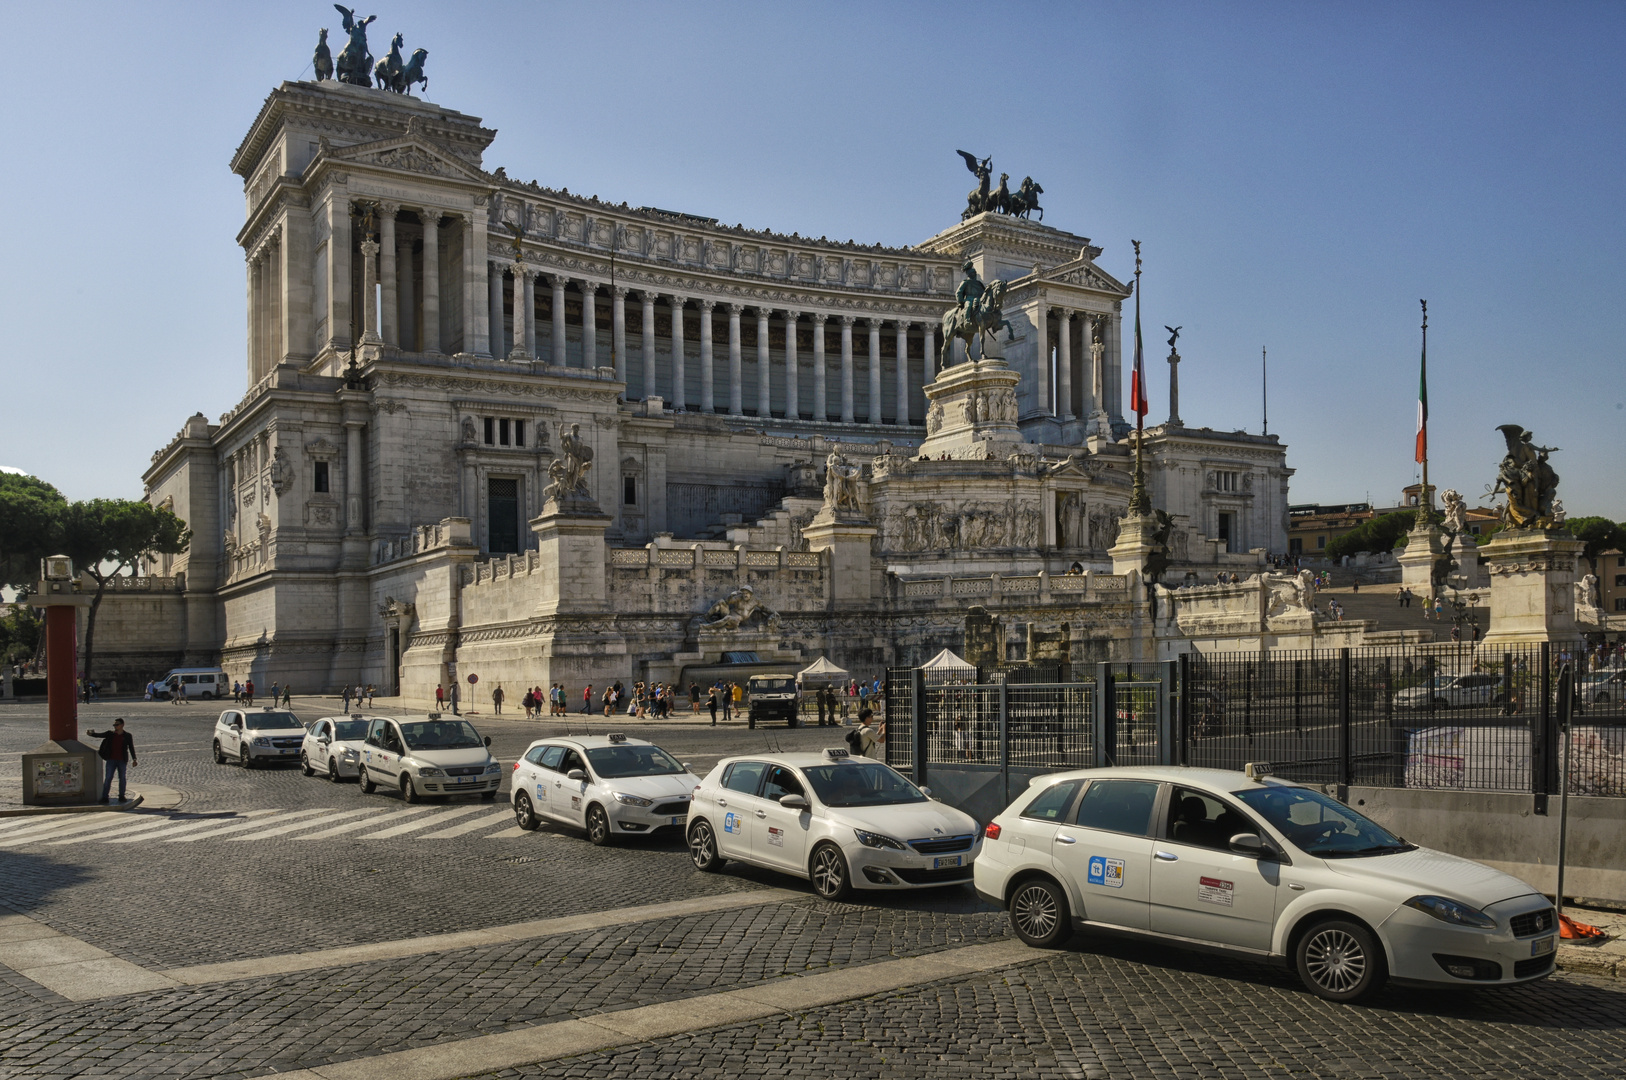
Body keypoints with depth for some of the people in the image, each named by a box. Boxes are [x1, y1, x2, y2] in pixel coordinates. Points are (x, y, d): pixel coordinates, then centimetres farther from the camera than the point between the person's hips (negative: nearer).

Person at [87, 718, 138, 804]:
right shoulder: (110, 734, 6)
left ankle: (121, 796, 14)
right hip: (111, 760, 0)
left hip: (122, 761, 0)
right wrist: (91, 734, -25)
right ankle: (104, 797, -1)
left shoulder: (127, 736, 2)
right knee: (108, 778, -3)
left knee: (122, 778, 5)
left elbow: (131, 748, 3)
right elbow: (100, 735, -5)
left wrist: (134, 759, -2)